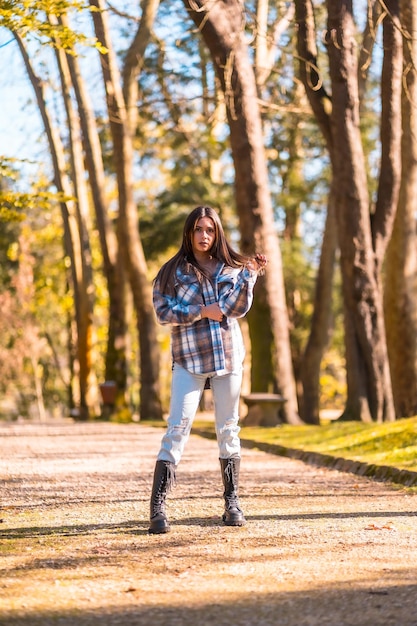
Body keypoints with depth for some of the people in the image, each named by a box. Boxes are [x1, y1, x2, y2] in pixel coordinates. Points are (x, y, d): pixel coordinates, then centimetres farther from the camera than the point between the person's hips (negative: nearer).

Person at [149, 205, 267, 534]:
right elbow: (162, 310, -5)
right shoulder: (173, 271, 3)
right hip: (189, 358, -3)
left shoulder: (231, 268, 9)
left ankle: (232, 501, 16)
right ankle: (158, 507, -13)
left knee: (228, 429, 8)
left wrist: (250, 275, -14)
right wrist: (202, 311, -12)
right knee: (178, 427, -11)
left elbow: (238, 308, -3)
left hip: (228, 355, 3)